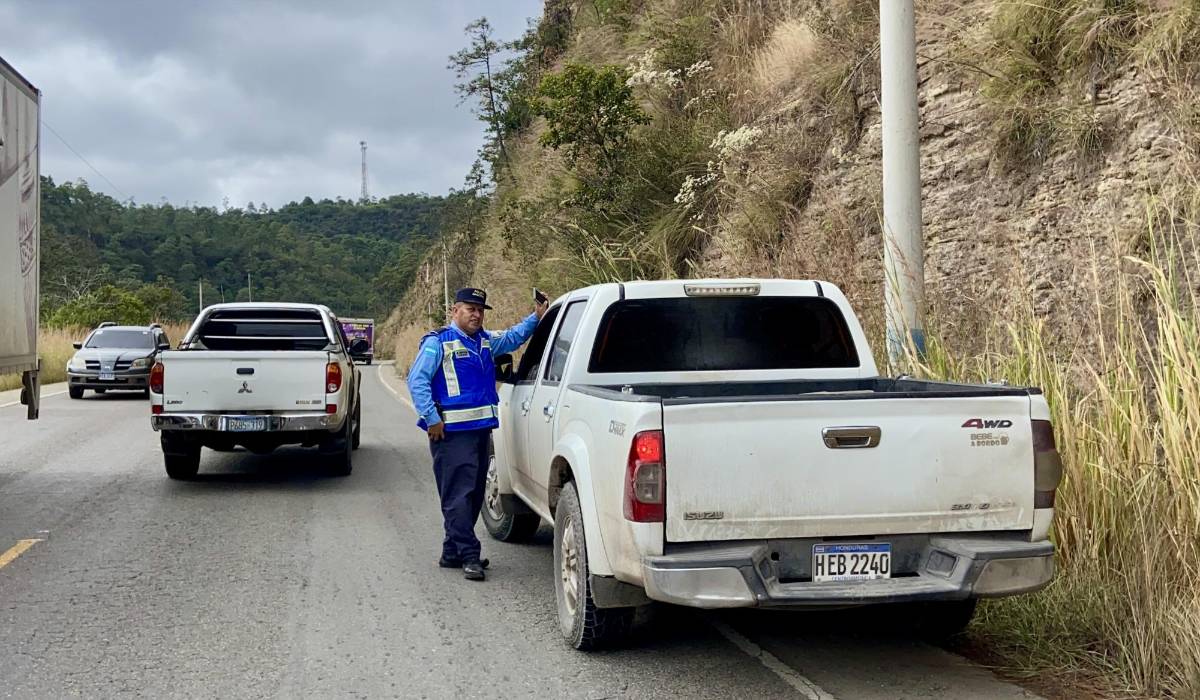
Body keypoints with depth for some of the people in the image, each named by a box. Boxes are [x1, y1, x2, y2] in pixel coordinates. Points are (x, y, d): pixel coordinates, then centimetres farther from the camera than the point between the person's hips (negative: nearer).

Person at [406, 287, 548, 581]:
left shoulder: (486, 341, 17)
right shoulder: (438, 342, -5)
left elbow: (512, 338, 36)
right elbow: (416, 381, -10)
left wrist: (536, 317, 21)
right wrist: (432, 419, -16)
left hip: (481, 427, 8)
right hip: (452, 432, -8)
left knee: (474, 493, 11)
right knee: (458, 494, -9)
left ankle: (453, 552, 21)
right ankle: (469, 556, -9)